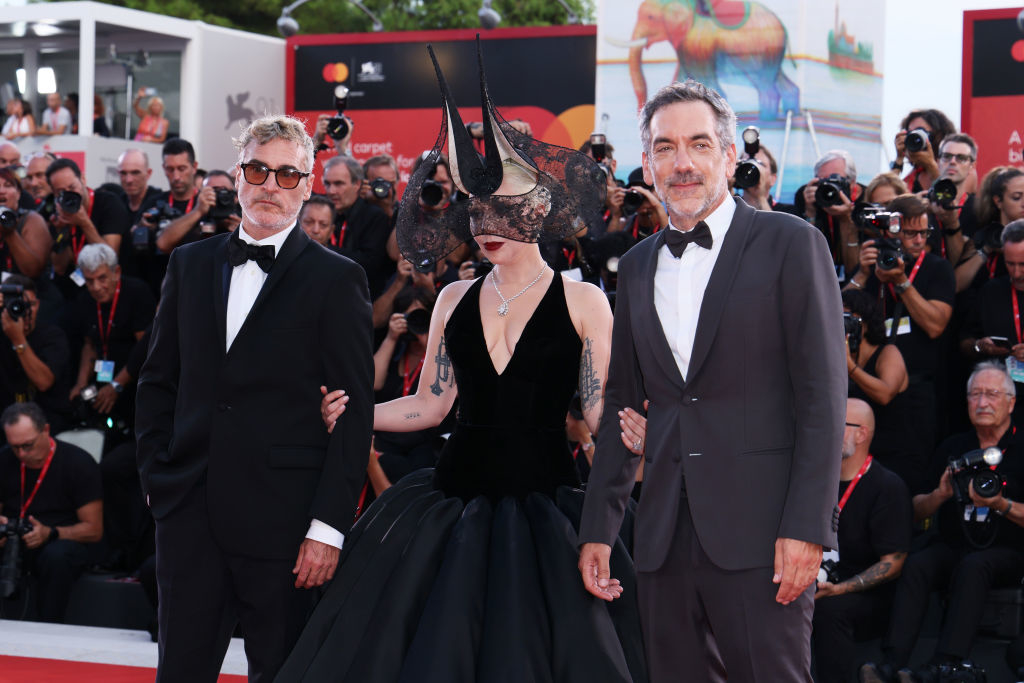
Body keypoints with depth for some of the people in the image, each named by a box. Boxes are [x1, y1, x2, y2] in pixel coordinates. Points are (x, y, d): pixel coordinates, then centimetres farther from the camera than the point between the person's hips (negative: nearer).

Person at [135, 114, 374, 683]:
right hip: (189, 511, 4)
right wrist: (155, 477, 6)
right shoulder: (189, 264, 12)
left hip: (283, 523, -3)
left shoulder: (336, 280, -2)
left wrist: (329, 527, -10)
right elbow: (157, 381, 18)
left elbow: (354, 412, -5)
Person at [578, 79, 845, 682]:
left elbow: (824, 398, -5)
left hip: (758, 533, -5)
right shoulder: (637, 267, 17)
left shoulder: (791, 244, -1)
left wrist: (807, 527, -13)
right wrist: (599, 526, 13)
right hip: (665, 538, 5)